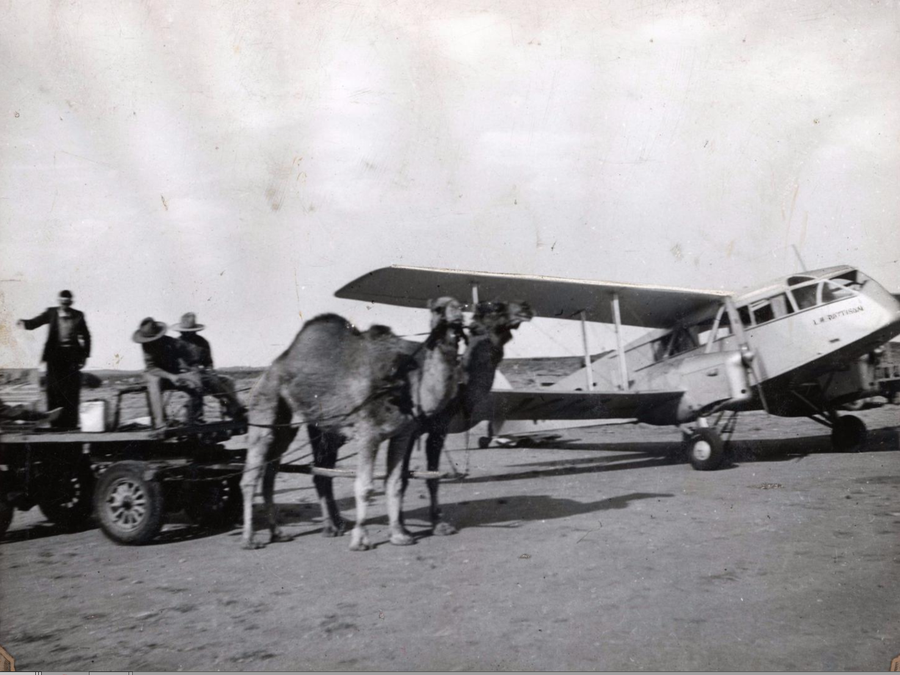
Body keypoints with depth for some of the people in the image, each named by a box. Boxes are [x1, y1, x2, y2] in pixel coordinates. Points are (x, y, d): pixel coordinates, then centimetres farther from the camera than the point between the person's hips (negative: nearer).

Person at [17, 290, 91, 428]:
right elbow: (34, 323, -4)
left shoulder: (78, 315, 3)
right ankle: (55, 423, 8)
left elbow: (86, 336, 8)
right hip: (55, 354, 1)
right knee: (54, 389, 1)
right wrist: (23, 323, -27)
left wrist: (85, 355, 3)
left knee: (72, 391, 0)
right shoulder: (51, 313, 3)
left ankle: (71, 422, 7)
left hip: (72, 355, 0)